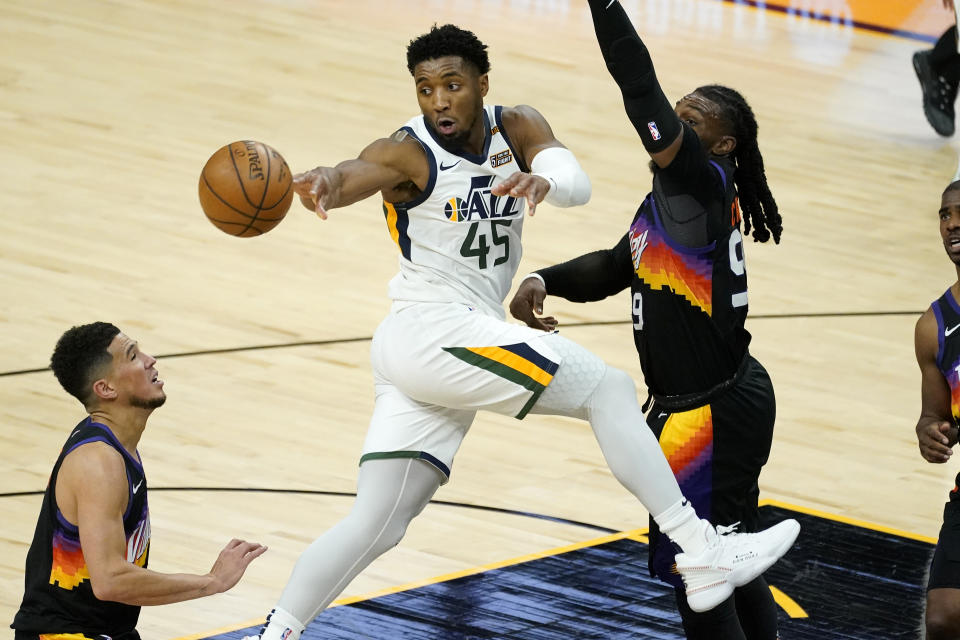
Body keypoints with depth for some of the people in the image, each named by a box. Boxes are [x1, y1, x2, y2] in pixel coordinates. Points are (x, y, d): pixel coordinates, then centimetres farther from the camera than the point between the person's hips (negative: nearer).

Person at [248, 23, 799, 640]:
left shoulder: (517, 128, 5)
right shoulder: (407, 154, -10)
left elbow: (577, 182, -15)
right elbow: (358, 172, -33)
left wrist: (544, 180, -40)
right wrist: (323, 183, -59)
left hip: (457, 346, 6)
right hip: (432, 331, -6)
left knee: (376, 525, 5)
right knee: (608, 388, -12)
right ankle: (700, 553, -15)